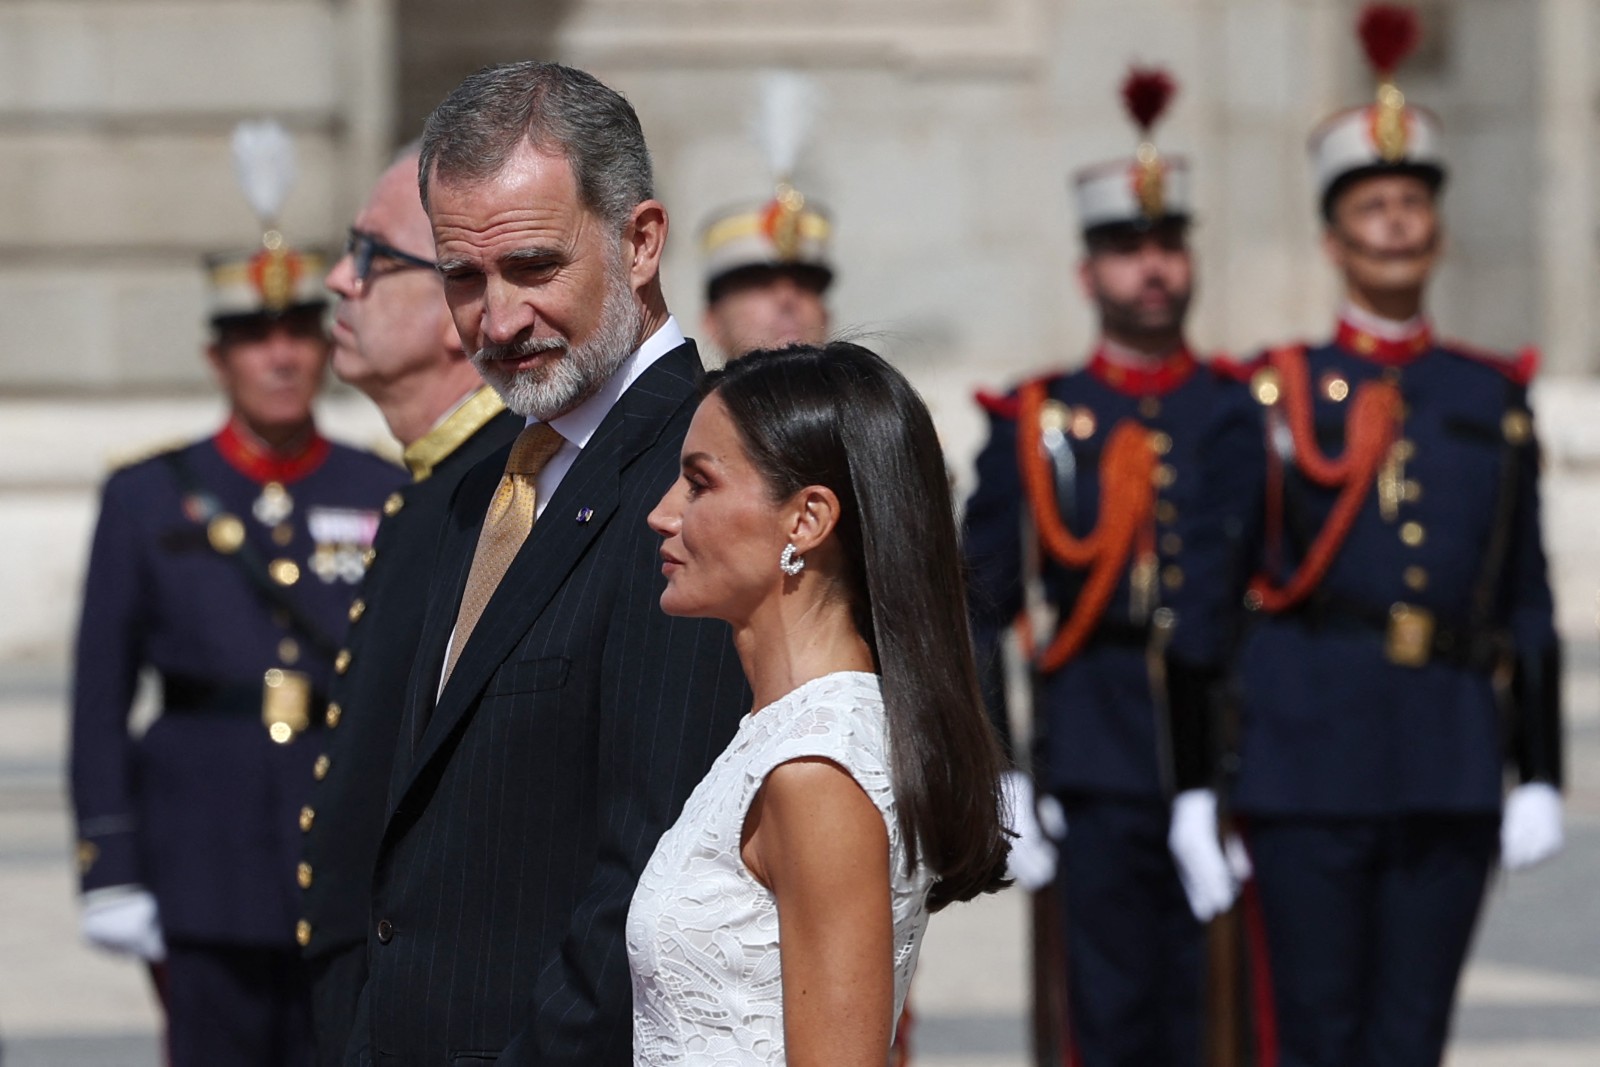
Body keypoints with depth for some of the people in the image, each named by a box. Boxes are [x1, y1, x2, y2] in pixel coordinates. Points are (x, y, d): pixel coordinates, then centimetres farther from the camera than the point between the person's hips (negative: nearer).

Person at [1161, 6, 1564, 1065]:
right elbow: (1205, 603, 3)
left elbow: (1529, 610, 13)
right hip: (1310, 757, -3)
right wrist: (1194, 791, -1)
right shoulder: (1271, 402, 3)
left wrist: (1540, 778, 7)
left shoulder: (1493, 401, 12)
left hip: (1451, 769, 3)